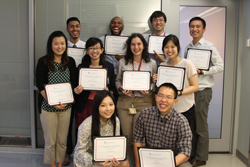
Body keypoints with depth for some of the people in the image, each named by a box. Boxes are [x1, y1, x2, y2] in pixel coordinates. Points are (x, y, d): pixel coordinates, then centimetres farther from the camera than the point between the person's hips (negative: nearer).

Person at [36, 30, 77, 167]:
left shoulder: (70, 62, 4)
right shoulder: (43, 62, -5)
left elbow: (73, 84, 4)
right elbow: (40, 86, -8)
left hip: (66, 107, 3)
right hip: (48, 107, -2)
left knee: (62, 139, 12)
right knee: (50, 140, 10)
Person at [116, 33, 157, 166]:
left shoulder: (152, 63, 5)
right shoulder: (122, 62, 8)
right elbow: (118, 80, 15)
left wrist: (149, 89, -10)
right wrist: (121, 88, -6)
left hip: (144, 102, -1)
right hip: (124, 102, 2)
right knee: (127, 136, 5)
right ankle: (133, 163, 26)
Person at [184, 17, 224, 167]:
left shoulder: (209, 46, -5)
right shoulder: (188, 47, 13)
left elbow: (220, 66, -8)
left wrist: (201, 71, -17)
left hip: (202, 91, -6)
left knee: (200, 126, 0)